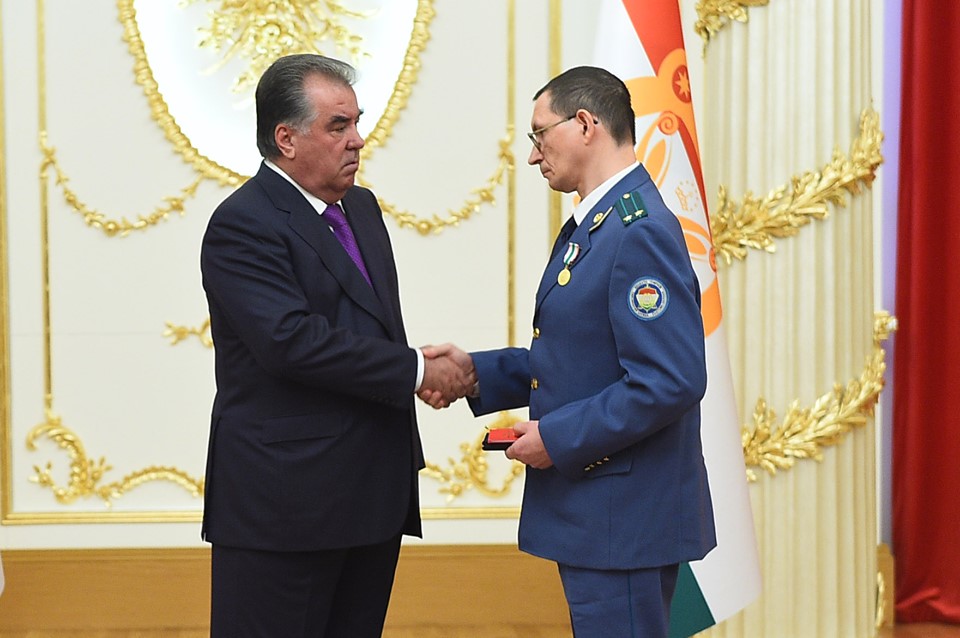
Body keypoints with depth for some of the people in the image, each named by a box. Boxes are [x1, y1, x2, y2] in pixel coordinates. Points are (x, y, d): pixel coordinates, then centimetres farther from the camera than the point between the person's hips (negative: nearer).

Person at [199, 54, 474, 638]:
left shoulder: (361, 208, 15)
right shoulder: (242, 226, -13)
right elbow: (293, 341, -24)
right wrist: (416, 371, -19)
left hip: (373, 494, 8)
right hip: (284, 501, -8)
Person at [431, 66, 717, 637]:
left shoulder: (641, 232, -19)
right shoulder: (594, 224, 13)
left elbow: (670, 382, -26)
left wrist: (557, 438, -18)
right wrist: (477, 372, 7)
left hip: (623, 522, -10)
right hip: (592, 509, 10)